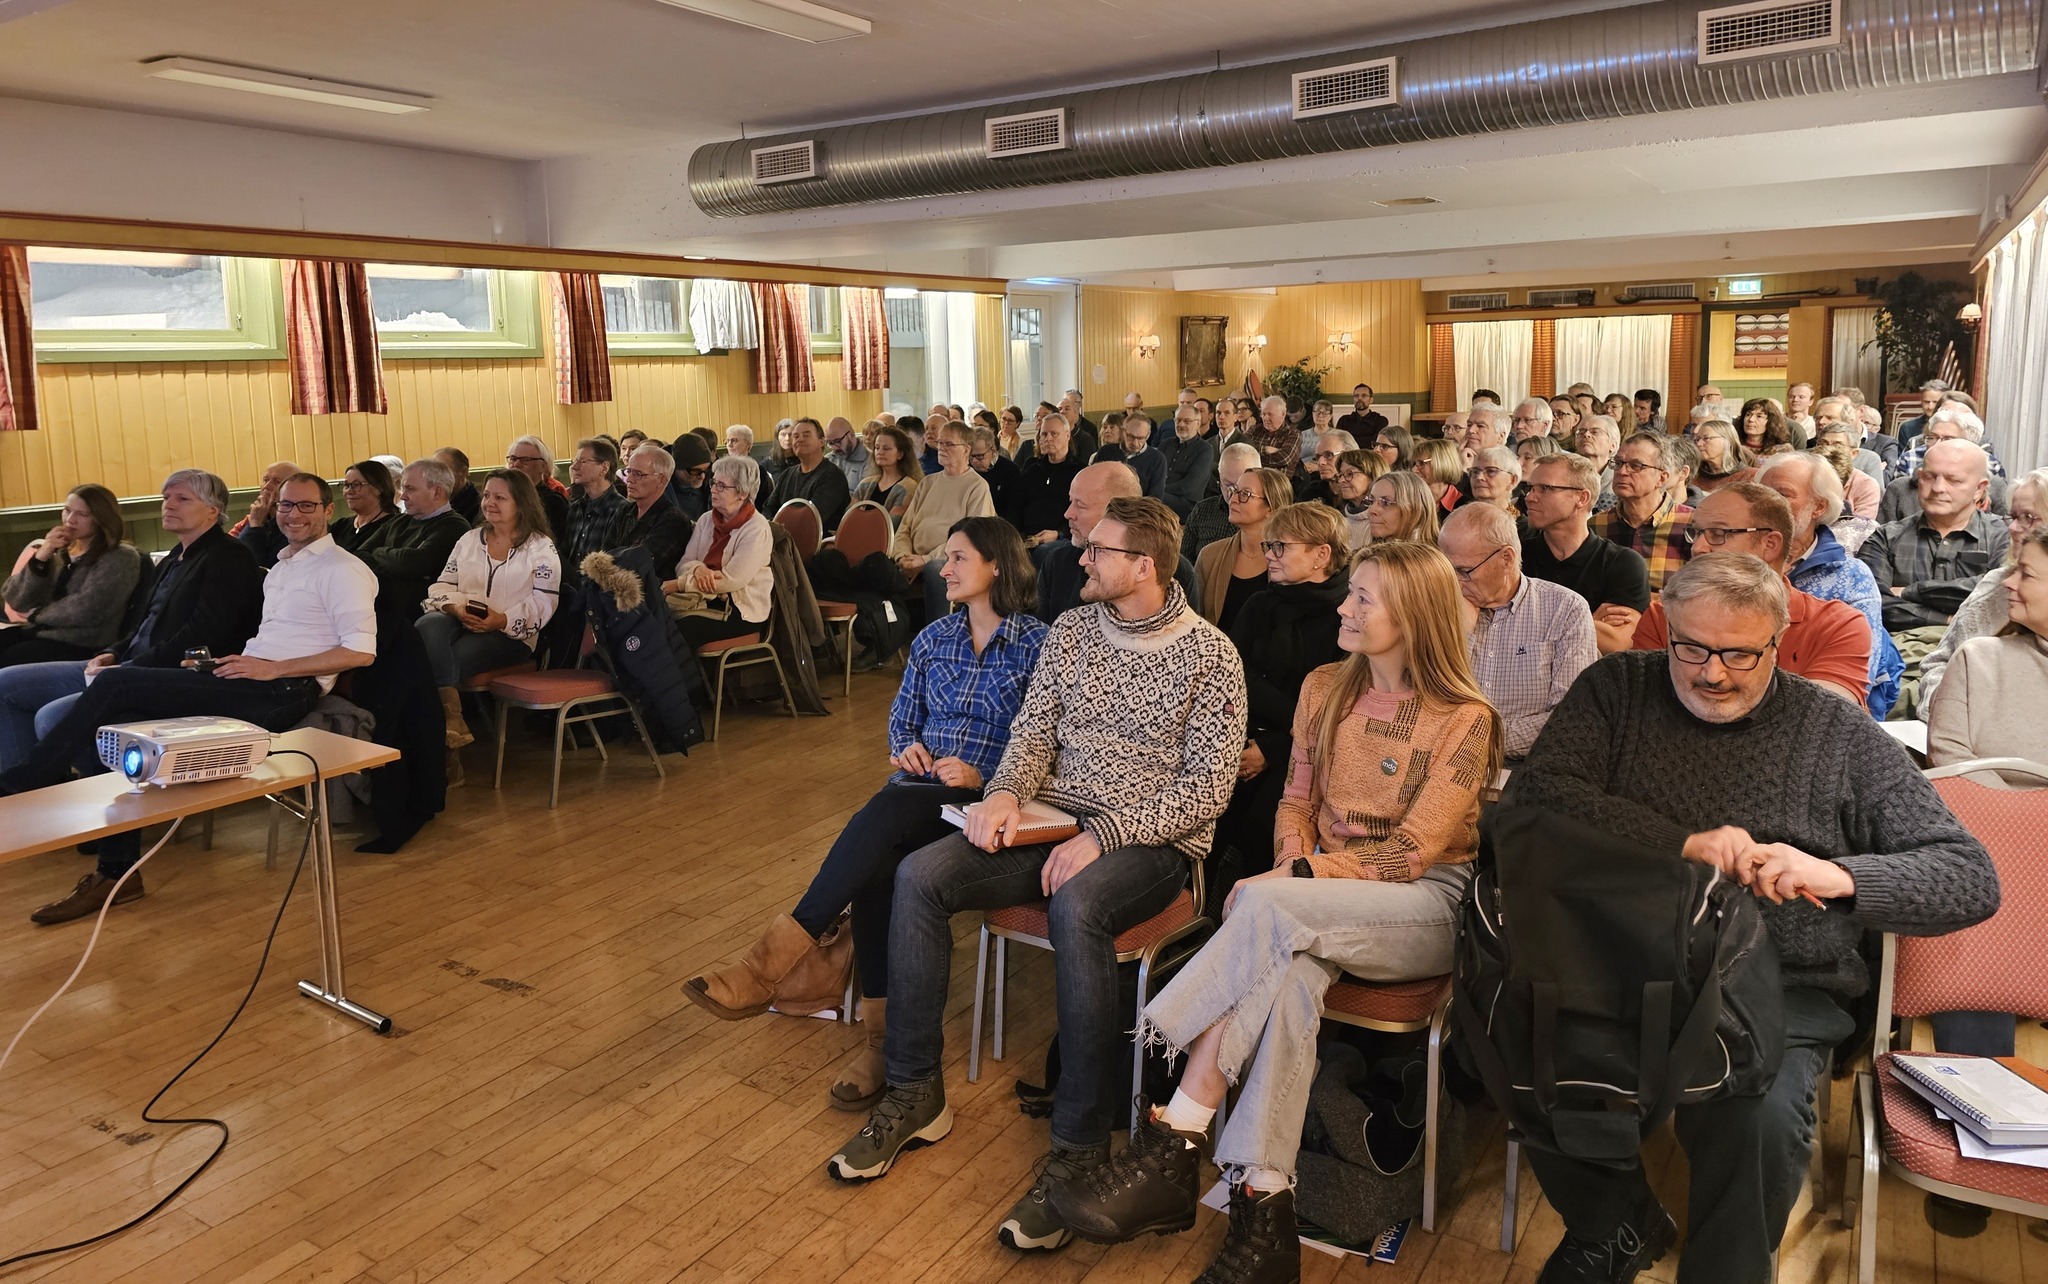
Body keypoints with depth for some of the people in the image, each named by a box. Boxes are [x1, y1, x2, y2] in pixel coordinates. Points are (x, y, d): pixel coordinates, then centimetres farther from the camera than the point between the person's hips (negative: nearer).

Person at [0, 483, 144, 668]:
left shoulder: (121, 558, -5)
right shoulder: (59, 552, 16)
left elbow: (86, 610, -16)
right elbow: (16, 601, 7)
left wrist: (37, 614, -1)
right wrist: (40, 558, -6)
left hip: (83, 646, -7)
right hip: (37, 632, 7)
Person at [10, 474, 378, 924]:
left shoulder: (341, 569, -4)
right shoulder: (281, 567, 25)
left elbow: (361, 651, -15)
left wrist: (273, 669, -17)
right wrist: (228, 662, 3)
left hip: (283, 692, -9)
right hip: (252, 684, 9)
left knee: (115, 683, -16)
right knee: (114, 724, -8)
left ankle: (19, 785, -3)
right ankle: (117, 871, -4)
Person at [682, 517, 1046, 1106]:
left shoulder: (1037, 645, 0)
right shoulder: (934, 638, 17)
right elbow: (901, 719, 23)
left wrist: (982, 778, -16)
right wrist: (908, 749, 1)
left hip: (985, 799, -5)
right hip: (915, 796, 5)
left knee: (888, 811, -36)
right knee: (875, 866, -30)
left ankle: (775, 957, -34)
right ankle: (883, 1036, -26)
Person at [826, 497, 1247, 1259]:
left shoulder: (1211, 655, -5)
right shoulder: (1071, 629, 10)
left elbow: (1207, 788, -11)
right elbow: (1034, 729, 10)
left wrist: (1106, 834, -21)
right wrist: (1007, 792, -12)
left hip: (1153, 842, -5)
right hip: (1053, 823, 5)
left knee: (1076, 908, -38)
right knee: (920, 875, -18)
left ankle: (1080, 1146, -25)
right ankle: (915, 1094, -5)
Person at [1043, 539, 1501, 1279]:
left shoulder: (1463, 719, -9)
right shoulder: (1324, 691, 9)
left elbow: (1409, 854, -14)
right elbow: (1297, 800, 14)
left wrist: (1292, 881, -20)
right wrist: (1293, 858, -8)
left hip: (1426, 905, -4)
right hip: (1322, 894, 5)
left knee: (1264, 910, -34)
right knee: (1289, 969, -34)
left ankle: (1174, 1142, -32)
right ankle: (1263, 1214, -34)